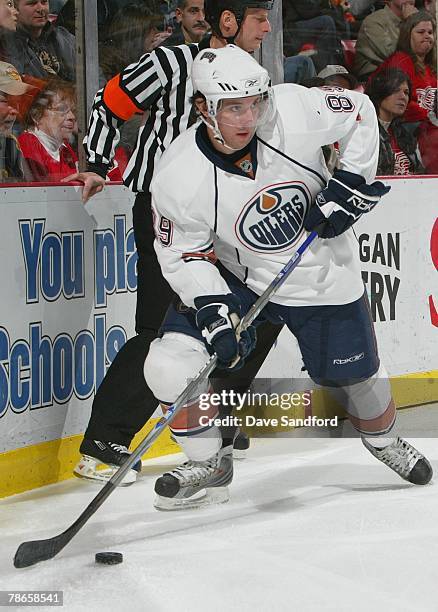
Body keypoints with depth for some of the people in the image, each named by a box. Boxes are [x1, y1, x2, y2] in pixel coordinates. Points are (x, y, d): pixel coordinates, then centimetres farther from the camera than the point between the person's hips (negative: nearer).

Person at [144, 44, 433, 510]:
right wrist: (213, 309, -25)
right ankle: (207, 464, 6)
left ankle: (383, 440, 46)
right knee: (170, 361, -16)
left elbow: (359, 114, -6)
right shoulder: (179, 178, -25)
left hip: (323, 275, 1)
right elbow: (184, 256, -13)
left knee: (355, 376, 11)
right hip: (237, 279, 0)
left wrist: (349, 182, -12)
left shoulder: (294, 112, -25)